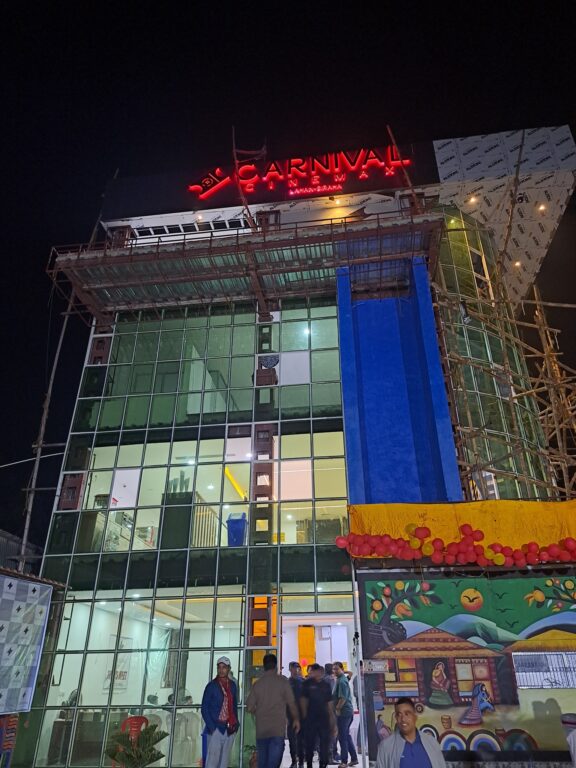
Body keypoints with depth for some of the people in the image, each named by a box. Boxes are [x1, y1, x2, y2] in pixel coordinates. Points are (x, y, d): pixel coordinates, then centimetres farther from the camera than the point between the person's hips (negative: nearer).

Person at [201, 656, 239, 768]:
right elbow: (204, 709, -3)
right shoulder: (211, 686, -4)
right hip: (216, 728, -5)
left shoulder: (233, 685, 9)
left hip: (230, 729, 5)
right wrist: (212, 727, -10)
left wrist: (235, 723, 6)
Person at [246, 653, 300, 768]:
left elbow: (249, 708, 5)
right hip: (278, 728, -3)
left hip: (261, 729, 3)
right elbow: (291, 703, -2)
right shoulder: (282, 681, -4)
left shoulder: (257, 683, 3)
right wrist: (296, 719, 13)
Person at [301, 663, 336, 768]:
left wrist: (332, 721, 7)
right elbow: (304, 700, -1)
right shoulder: (307, 683, -3)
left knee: (324, 745, 5)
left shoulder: (326, 685, 6)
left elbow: (329, 704, 9)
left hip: (324, 718, 2)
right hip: (310, 719, -2)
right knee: (310, 744, 5)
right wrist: (304, 716, -7)